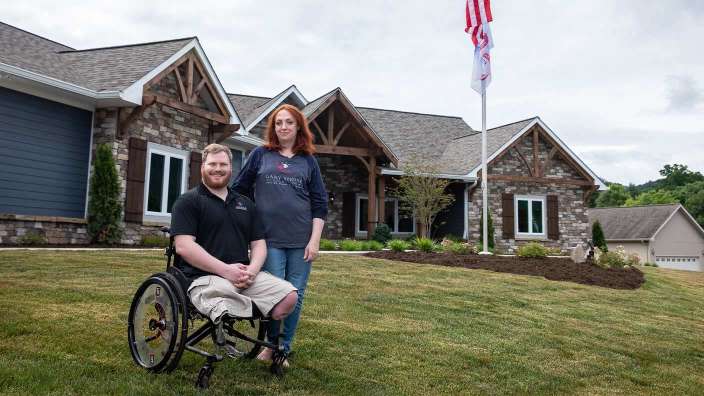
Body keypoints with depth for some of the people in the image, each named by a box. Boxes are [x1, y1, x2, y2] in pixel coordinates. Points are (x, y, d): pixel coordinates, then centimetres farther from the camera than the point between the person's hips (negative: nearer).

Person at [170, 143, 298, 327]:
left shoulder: (246, 203, 24)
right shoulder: (188, 201, 7)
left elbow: (258, 243, 19)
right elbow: (183, 246, -7)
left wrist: (252, 270, -4)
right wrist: (226, 270, -15)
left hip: (244, 276, 5)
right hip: (204, 276, -5)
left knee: (289, 297, -19)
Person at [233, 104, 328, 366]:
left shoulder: (308, 161, 10)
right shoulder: (260, 155, 8)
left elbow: (320, 204, 7)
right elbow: (239, 191, 13)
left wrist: (314, 240, -2)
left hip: (301, 241, 1)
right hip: (270, 239, -1)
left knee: (295, 296, 3)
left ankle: (283, 349, 19)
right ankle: (271, 345, 22)